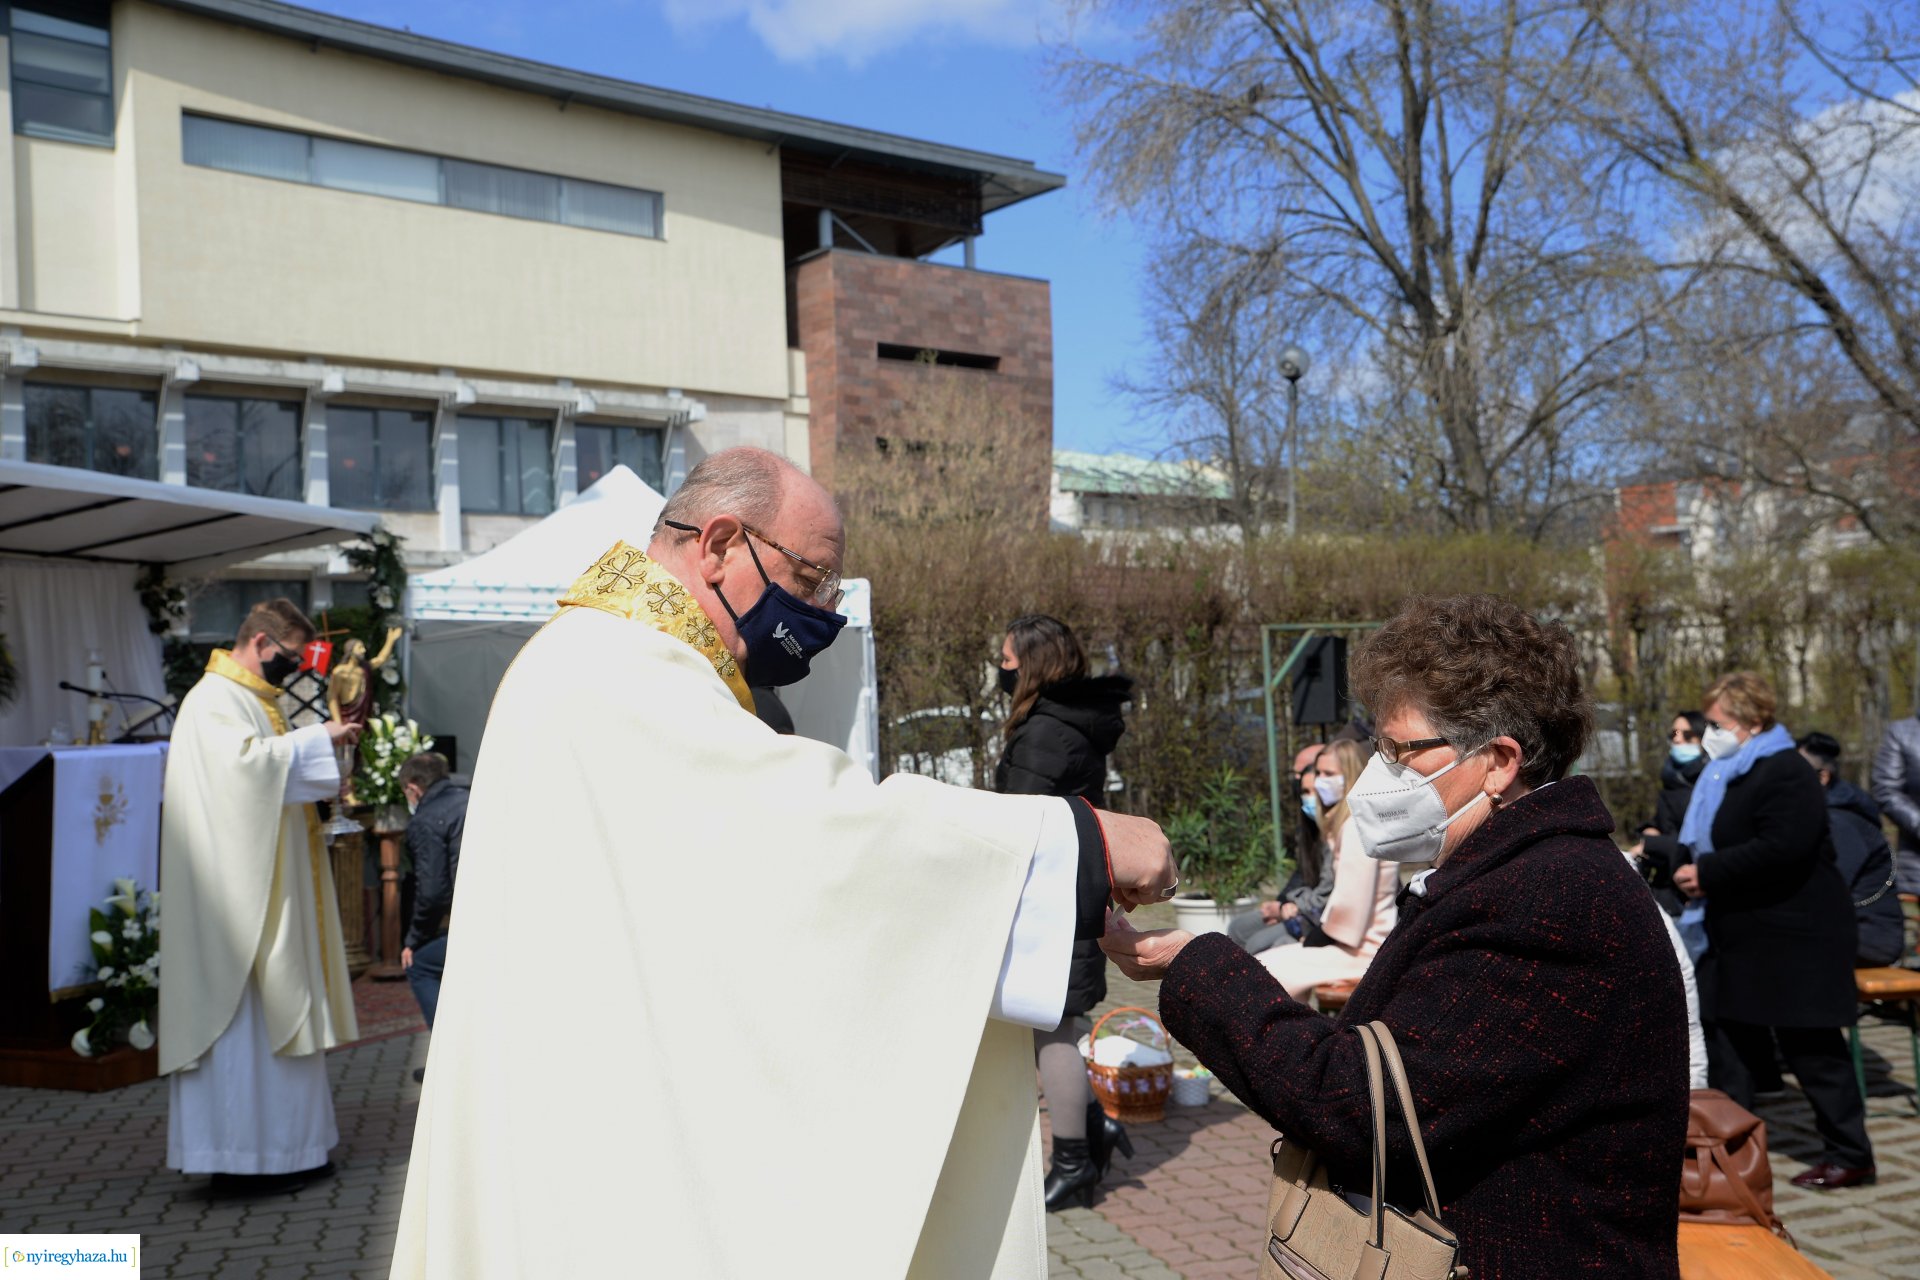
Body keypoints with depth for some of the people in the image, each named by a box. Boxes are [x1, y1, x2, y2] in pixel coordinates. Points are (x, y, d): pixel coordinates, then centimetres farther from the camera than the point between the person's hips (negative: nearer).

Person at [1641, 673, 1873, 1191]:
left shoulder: (1786, 774, -16)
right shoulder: (1727, 775, 13)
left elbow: (1781, 851, -29)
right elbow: (1702, 844, 23)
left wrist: (1706, 873, -24)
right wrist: (1653, 849, 14)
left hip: (1789, 939, -10)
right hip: (1736, 938, 10)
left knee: (1811, 1049, 0)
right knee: (1728, 1044, 13)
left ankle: (1850, 1156, 12)